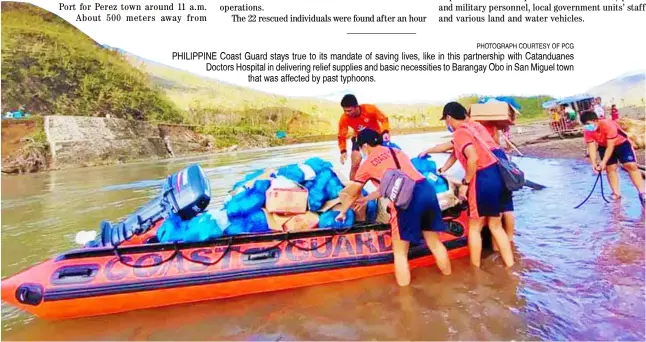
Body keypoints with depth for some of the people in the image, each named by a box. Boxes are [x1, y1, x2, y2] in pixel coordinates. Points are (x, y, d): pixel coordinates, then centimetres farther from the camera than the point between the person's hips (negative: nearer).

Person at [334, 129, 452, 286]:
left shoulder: (368, 164, 10)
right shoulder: (397, 152, 26)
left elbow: (352, 193, 22)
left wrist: (343, 212, 40)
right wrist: (367, 198, 45)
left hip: (405, 200, -6)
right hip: (427, 189, 6)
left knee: (400, 252, 10)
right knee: (434, 241, 24)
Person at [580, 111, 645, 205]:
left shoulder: (608, 125, -36)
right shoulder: (587, 131, -22)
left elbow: (610, 146, -34)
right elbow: (591, 147, -20)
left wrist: (603, 162, -36)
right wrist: (593, 163, -31)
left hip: (622, 144, -4)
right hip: (604, 147, 4)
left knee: (631, 165, -11)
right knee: (610, 168, -1)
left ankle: (642, 193, -6)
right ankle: (616, 193, 7)